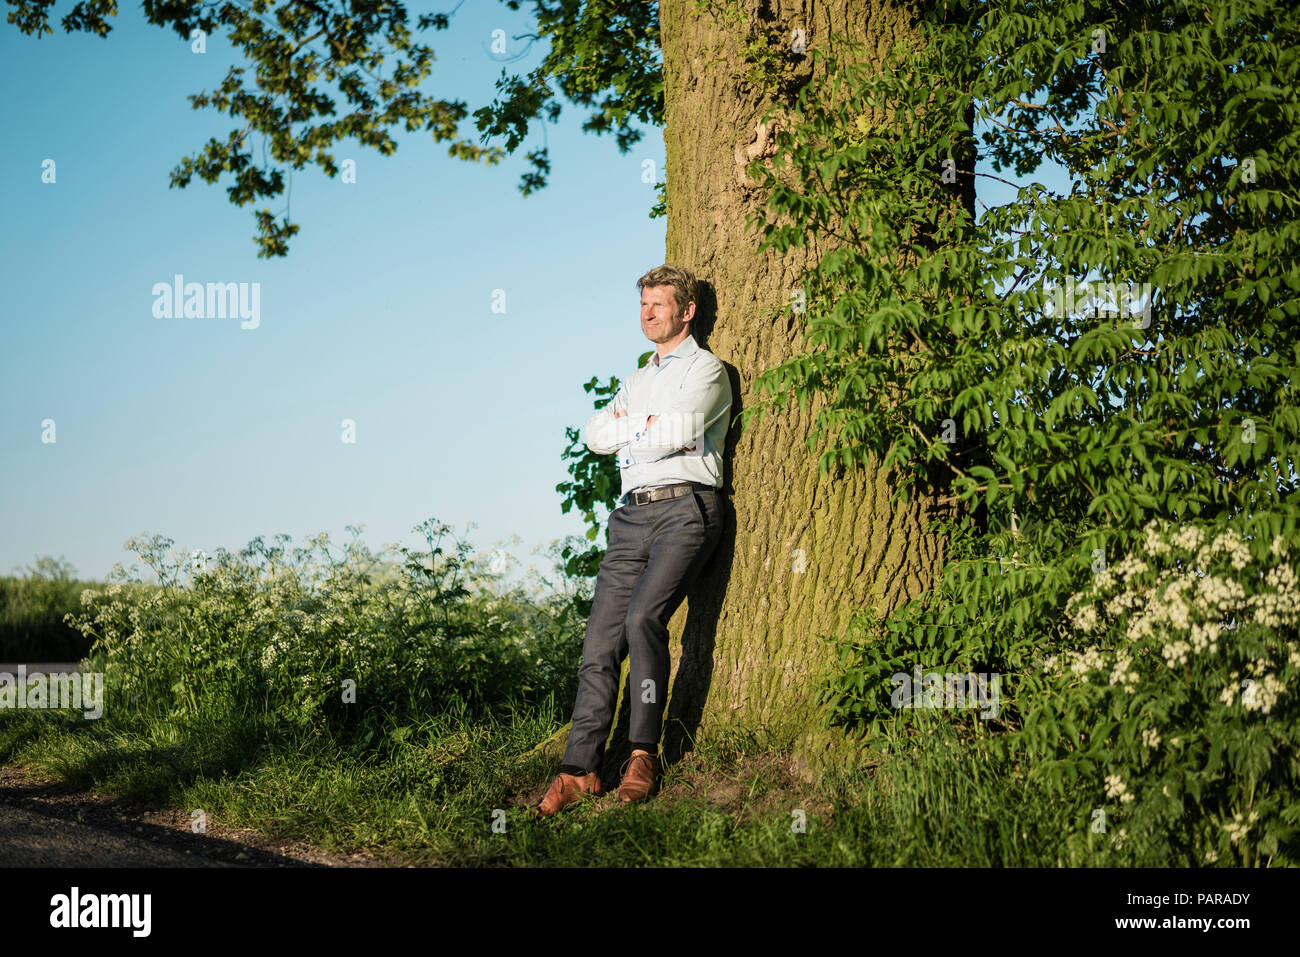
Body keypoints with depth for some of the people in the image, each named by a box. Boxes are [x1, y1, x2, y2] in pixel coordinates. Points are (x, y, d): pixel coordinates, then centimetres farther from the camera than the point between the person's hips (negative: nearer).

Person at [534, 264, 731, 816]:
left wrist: (629, 427, 2)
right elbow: (595, 435, 13)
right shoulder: (636, 381, 28)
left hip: (684, 507, -7)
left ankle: (644, 753, -18)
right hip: (632, 516, 7)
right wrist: (651, 426, -2)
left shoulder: (705, 370, 5)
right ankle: (580, 770, -7)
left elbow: (677, 431, -13)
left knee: (643, 617, -26)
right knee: (600, 641, -5)